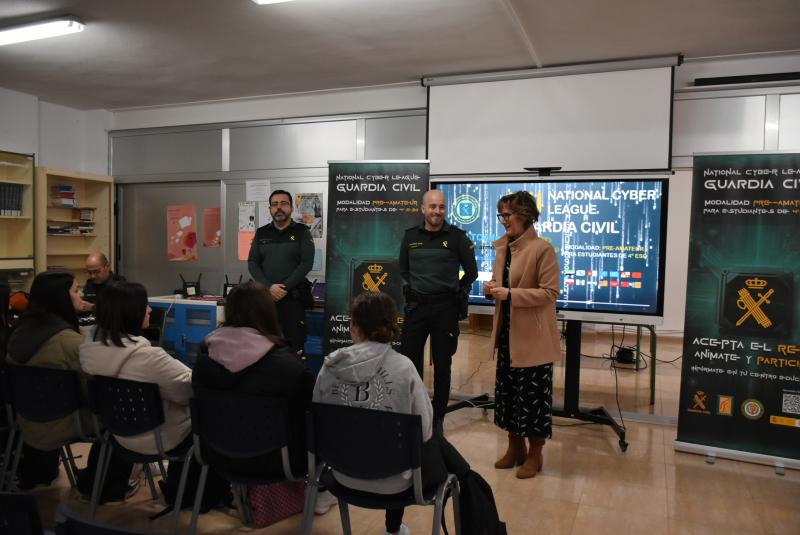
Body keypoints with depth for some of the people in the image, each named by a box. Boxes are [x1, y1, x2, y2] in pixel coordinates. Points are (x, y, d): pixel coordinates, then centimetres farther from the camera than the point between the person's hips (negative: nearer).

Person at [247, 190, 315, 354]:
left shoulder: (302, 232, 3)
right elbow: (252, 263, 5)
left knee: (294, 344, -4)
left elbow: (306, 263, -7)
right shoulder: (261, 233, 12)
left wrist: (285, 288, -14)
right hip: (265, 296, 3)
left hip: (293, 297, -3)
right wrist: (269, 287, -11)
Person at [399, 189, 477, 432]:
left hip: (445, 307, -2)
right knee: (410, 360, 6)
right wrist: (409, 289, 7)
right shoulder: (410, 235, 5)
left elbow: (471, 272, 3)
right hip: (416, 305, 3)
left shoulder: (457, 236, -4)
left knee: (442, 364, 7)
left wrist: (456, 292, 1)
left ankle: (438, 418, 21)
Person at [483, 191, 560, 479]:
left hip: (533, 336, -7)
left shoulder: (542, 249, -15)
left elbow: (550, 292, -17)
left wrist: (510, 294, -23)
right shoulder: (502, 246, 8)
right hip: (507, 333, 8)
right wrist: (492, 288, -4)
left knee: (532, 395, 5)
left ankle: (534, 455, 23)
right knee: (507, 390, 15)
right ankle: (515, 448, 33)